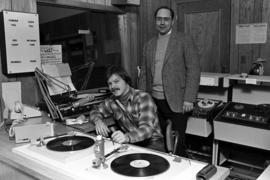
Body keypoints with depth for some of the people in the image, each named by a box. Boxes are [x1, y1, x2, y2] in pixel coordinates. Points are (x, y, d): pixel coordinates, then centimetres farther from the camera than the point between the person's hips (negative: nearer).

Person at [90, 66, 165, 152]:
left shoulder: (143, 98, -16)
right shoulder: (112, 101, 3)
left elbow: (146, 128, -26)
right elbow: (95, 112, 18)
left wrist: (127, 137, -47)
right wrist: (98, 121, -8)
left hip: (152, 144, -4)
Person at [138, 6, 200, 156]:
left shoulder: (184, 40, 0)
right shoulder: (149, 45, 14)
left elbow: (193, 70, -6)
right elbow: (144, 73, 16)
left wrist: (189, 99, -13)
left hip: (176, 102, -4)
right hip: (154, 101, 4)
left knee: (177, 145, 1)